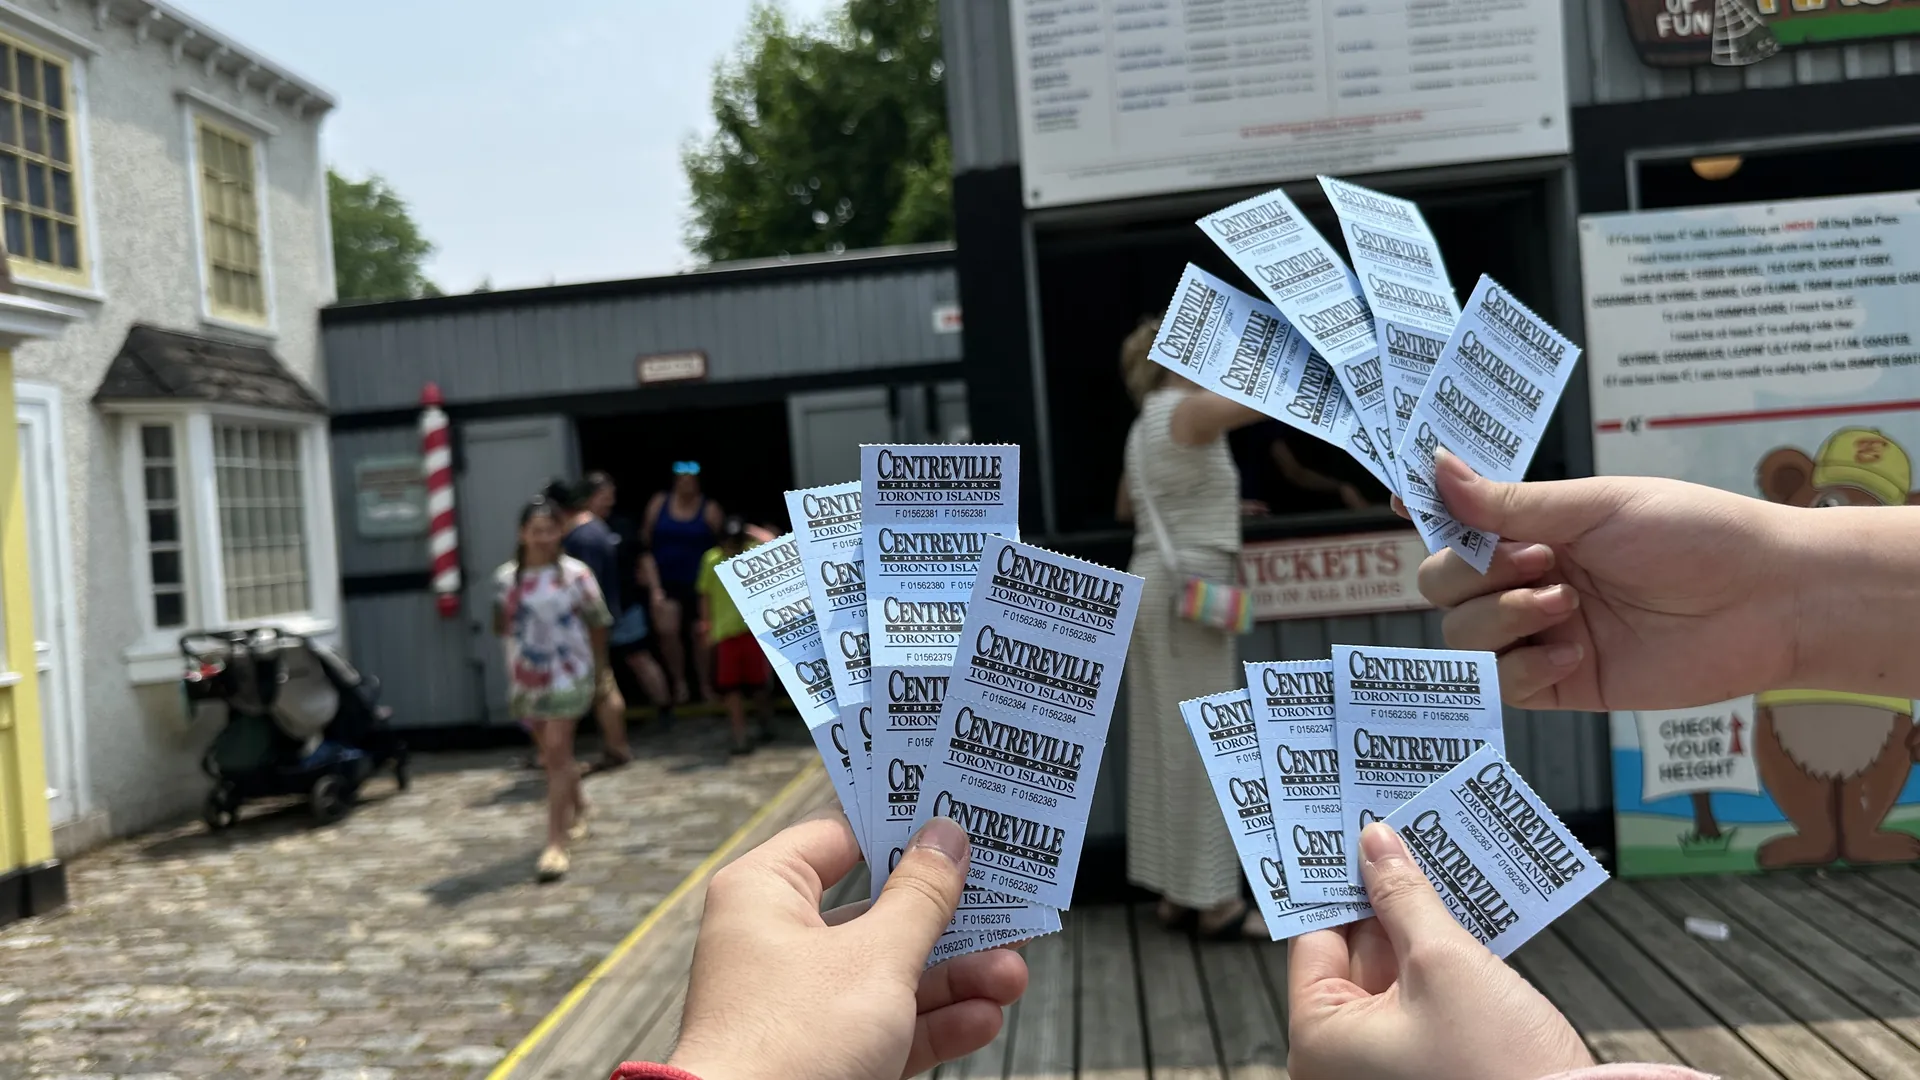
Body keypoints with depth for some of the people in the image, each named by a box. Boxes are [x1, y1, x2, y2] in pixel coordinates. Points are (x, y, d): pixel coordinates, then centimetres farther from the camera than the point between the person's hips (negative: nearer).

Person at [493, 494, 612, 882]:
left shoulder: (575, 574, -8)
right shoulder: (506, 577, 2)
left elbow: (597, 623, 0)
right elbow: (500, 628, 12)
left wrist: (598, 667, 4)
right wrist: (503, 618, -8)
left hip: (567, 675, -4)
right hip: (525, 678, 5)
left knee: (557, 753, -11)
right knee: (552, 754, 16)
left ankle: (556, 843, -9)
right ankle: (578, 808, 41)